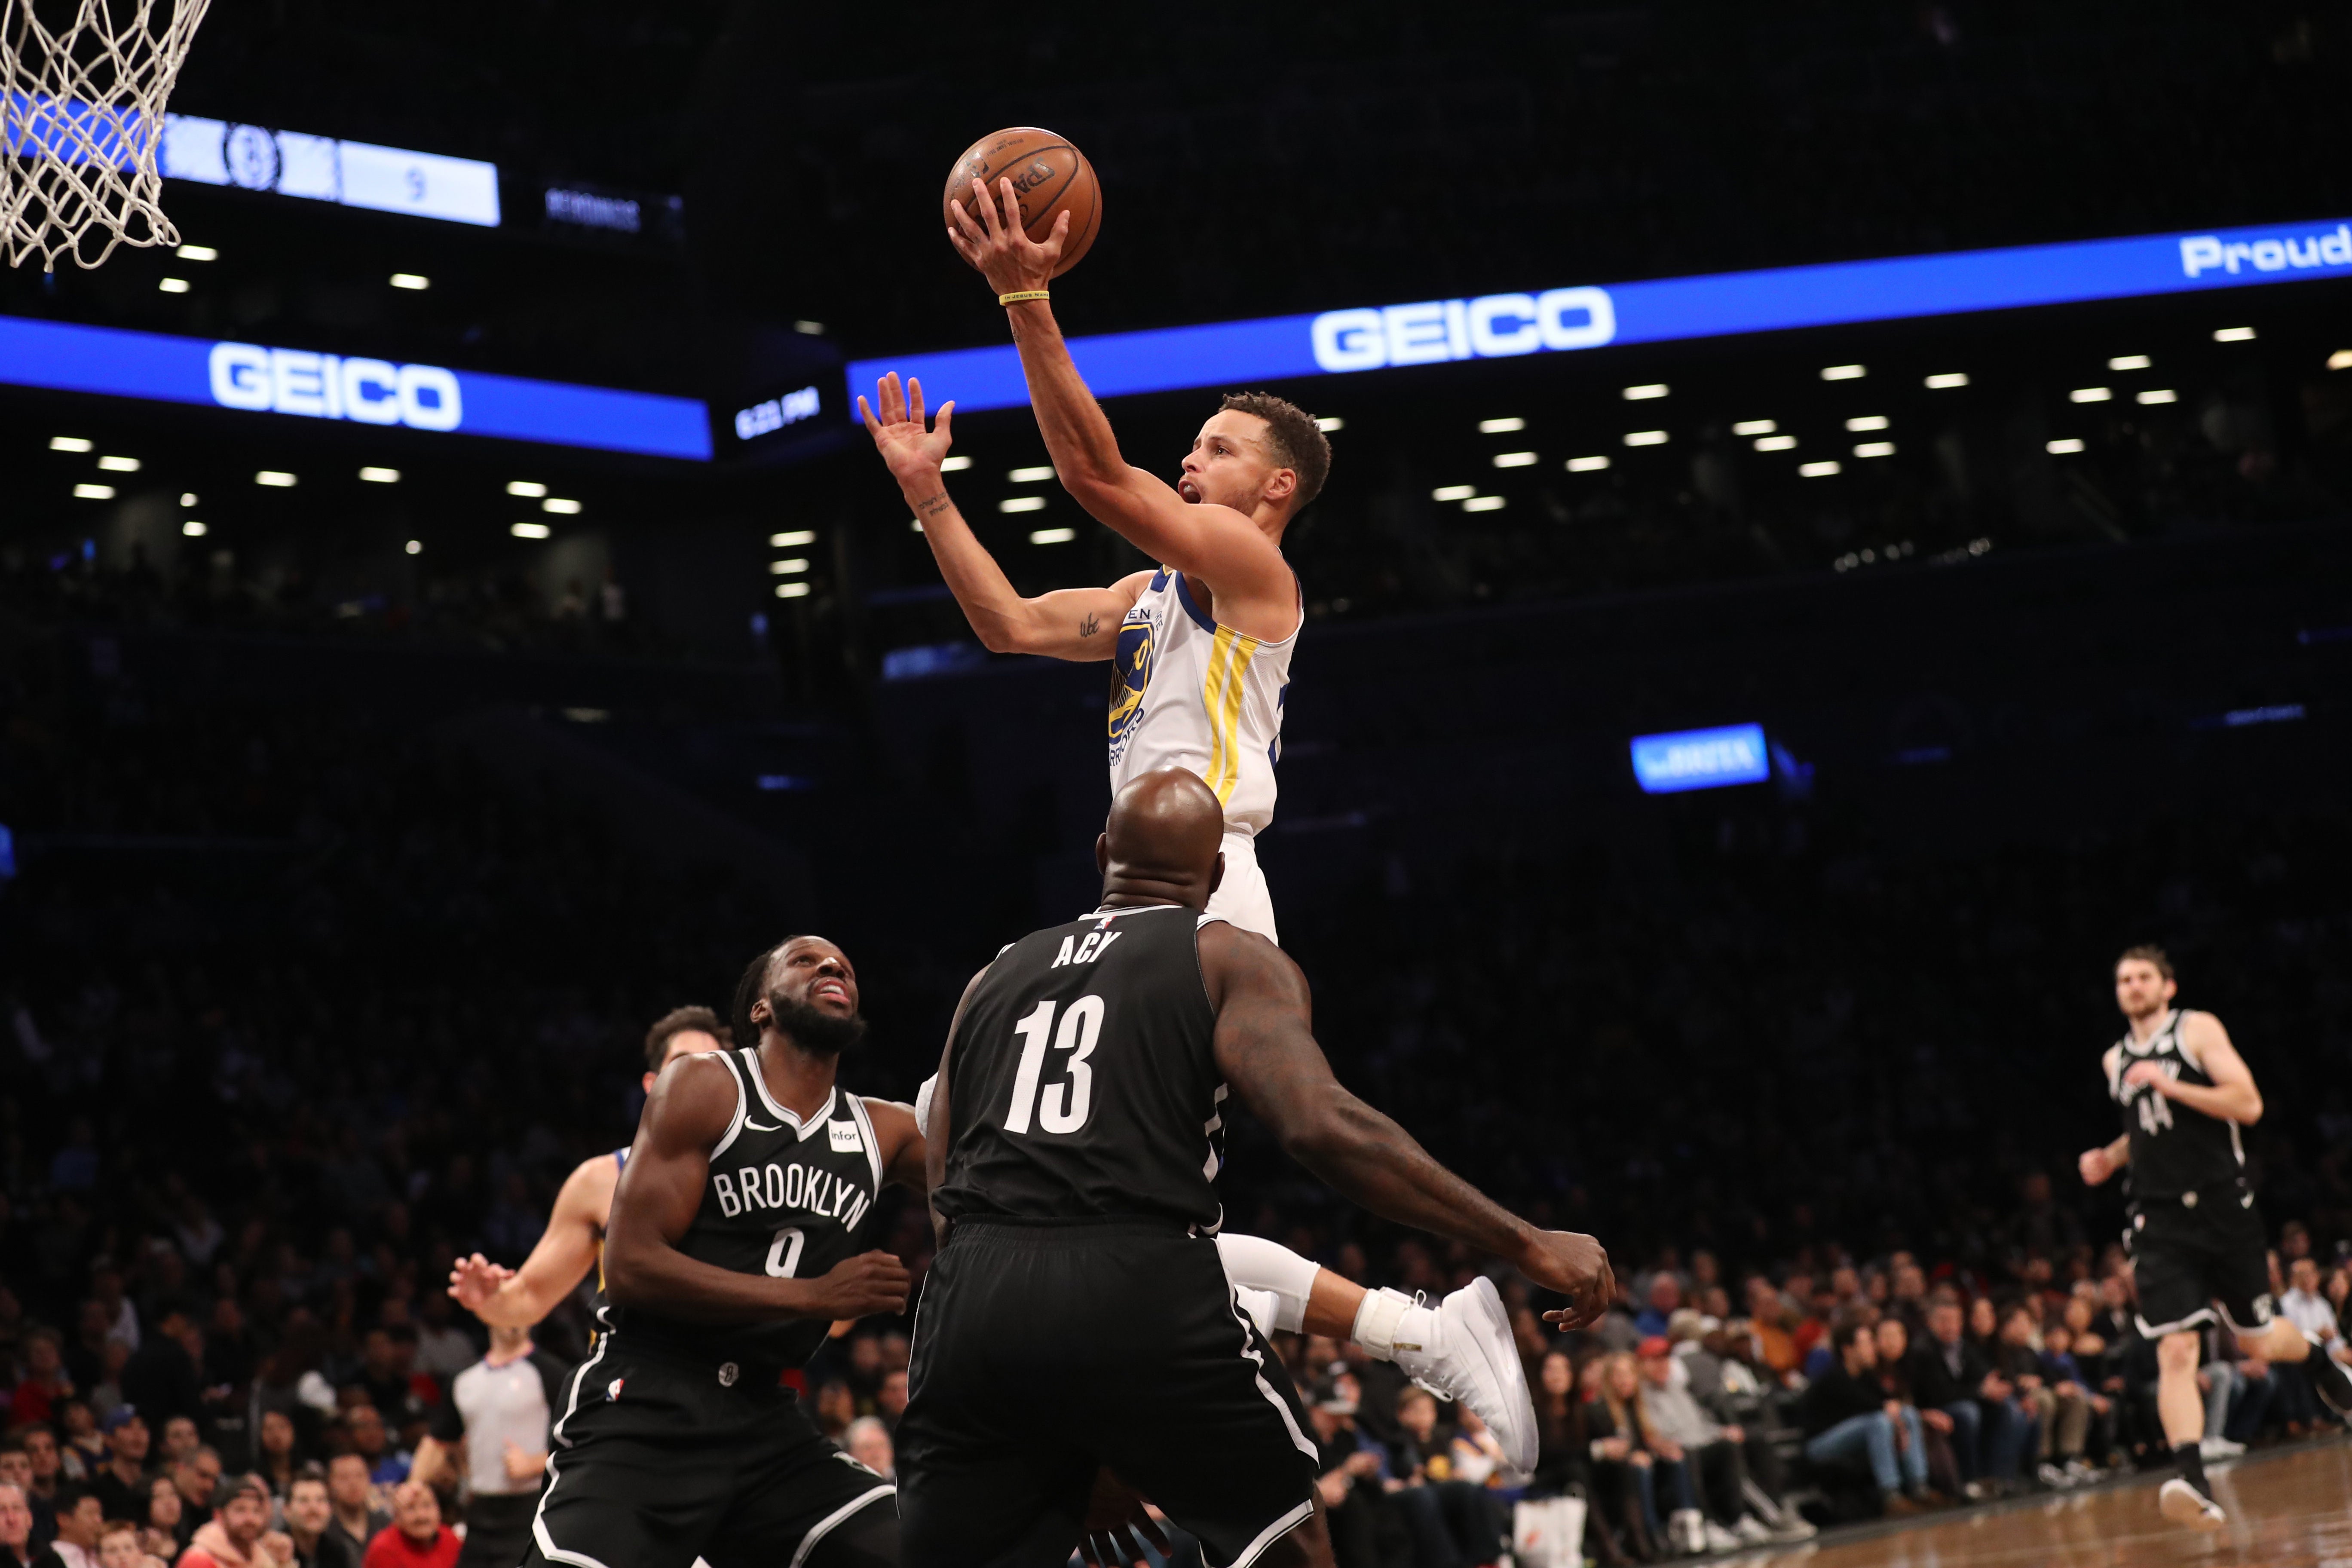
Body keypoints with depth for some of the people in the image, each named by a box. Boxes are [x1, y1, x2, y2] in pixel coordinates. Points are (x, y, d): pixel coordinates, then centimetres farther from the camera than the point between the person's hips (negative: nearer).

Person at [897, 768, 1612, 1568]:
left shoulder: (995, 976, 24)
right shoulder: (1233, 959, 9)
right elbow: (1322, 1125, -10)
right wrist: (1527, 1245, -9)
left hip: (973, 1293, 4)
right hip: (1143, 1291, -3)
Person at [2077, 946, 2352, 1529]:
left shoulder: (2198, 1030, -2)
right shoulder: (2115, 1059, 14)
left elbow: (2247, 1105, -13)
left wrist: (2168, 1085, -18)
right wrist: (2111, 1157, 11)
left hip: (2223, 1207, -3)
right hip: (2160, 1222, 3)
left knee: (2260, 1342, 11)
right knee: (2175, 1354, -14)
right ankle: (2193, 1484, -25)